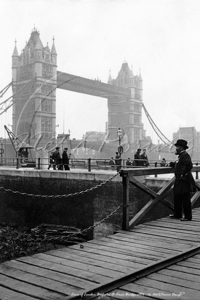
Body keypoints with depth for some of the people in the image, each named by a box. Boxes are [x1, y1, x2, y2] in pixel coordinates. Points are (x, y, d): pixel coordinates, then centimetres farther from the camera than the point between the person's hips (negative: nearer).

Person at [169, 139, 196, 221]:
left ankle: (188, 217, 4)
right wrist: (171, 164, 20)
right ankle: (177, 214, 27)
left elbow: (189, 165, -29)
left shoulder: (185, 155, -16)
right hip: (179, 181, 11)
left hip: (184, 181, -11)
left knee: (185, 199, -4)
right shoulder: (181, 155, 16)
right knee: (177, 197, 16)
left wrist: (184, 174, -24)